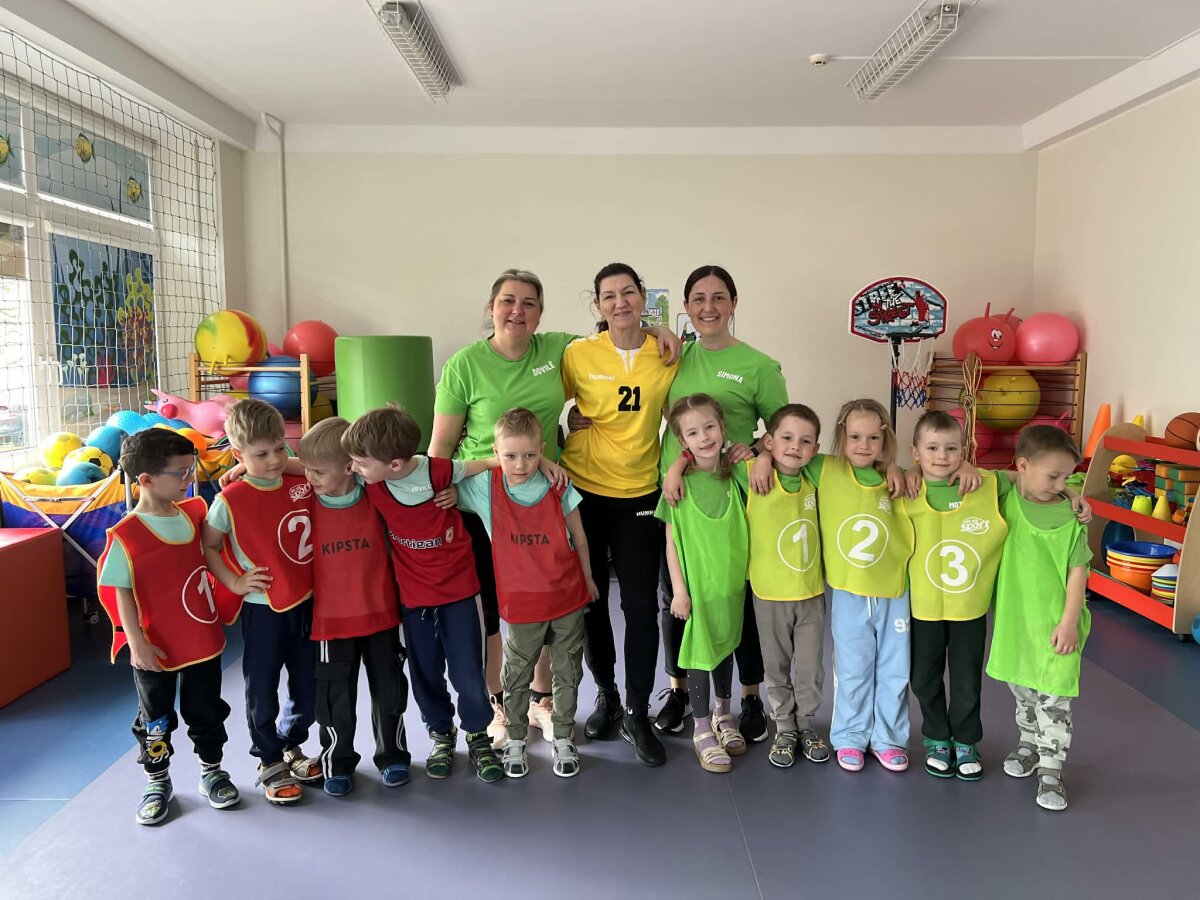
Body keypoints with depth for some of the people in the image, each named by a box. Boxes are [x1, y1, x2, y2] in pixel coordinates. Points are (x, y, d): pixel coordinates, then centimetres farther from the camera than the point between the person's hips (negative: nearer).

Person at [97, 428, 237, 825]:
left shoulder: (194, 513, -4)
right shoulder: (125, 537, -19)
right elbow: (121, 593, -14)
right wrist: (136, 642, -16)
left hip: (204, 642, 4)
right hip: (156, 651, -4)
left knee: (207, 713, 19)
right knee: (155, 721, 15)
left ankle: (211, 772, 38)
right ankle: (157, 782, 35)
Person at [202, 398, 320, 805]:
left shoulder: (302, 485, -3)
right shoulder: (231, 500, -13)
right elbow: (207, 547, -4)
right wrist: (234, 582, -11)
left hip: (305, 603, 4)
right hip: (262, 609, -4)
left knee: (309, 687, 15)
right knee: (262, 690, 10)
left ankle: (291, 745, 40)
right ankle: (270, 764, 30)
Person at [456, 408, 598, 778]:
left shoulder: (558, 489, -11)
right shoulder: (484, 489, -12)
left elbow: (579, 539, 2)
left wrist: (587, 580, 11)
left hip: (568, 598, 1)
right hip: (521, 604, 0)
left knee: (567, 673, 14)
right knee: (516, 677, 14)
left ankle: (564, 739, 32)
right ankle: (515, 741, 33)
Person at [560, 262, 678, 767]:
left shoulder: (668, 355, -3)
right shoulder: (579, 354, -6)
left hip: (640, 494, 0)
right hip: (582, 492, 0)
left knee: (641, 607, 1)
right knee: (590, 601, 12)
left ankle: (637, 714, 18)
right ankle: (606, 693, 34)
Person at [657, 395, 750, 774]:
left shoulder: (736, 476, -4)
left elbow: (750, 527, 5)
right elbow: (671, 541, -7)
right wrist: (679, 589, -9)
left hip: (731, 583, 3)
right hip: (696, 585, -3)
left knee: (725, 647, 19)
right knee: (700, 653, 4)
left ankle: (722, 715, 39)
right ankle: (702, 730, 21)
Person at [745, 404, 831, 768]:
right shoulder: (754, 477, -14)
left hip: (812, 592, 2)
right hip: (769, 595, -2)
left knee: (811, 667, 14)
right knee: (777, 668, 14)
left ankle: (806, 724, 35)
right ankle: (784, 728, 33)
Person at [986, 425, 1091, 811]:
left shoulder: (1068, 517, -12)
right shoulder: (1005, 497, -6)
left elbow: (1077, 571, -9)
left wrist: (1069, 621, -12)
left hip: (1054, 621, -3)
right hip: (1014, 617, 3)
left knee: (1053, 697, 1)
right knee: (1021, 689, 19)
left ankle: (1051, 769, 13)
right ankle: (1029, 746, 39)